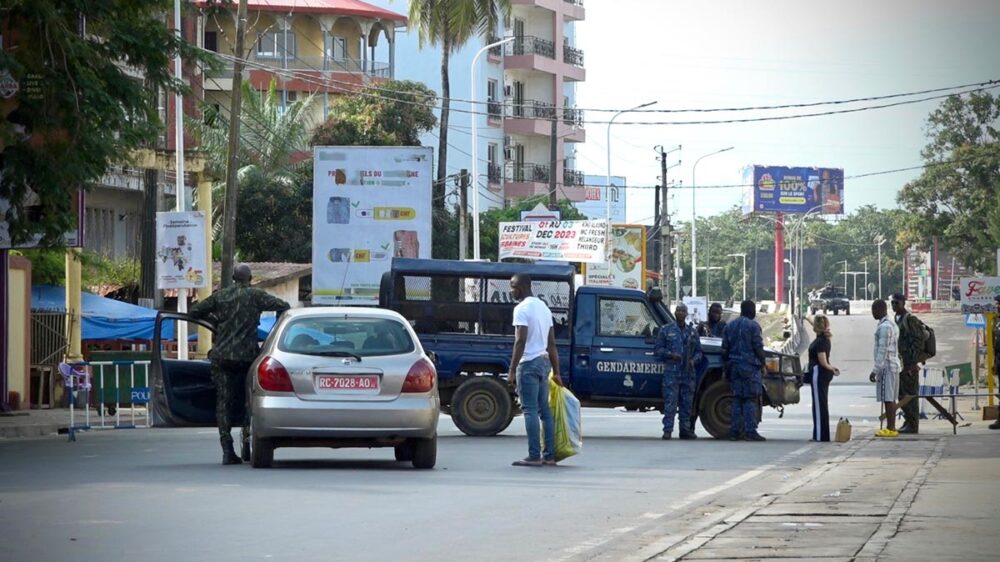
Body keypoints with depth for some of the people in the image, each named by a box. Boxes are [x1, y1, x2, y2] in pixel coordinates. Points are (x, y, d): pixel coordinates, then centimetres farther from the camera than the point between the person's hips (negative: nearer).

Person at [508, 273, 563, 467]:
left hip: (529, 364, -9)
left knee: (530, 411, -8)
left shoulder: (522, 308, -11)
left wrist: (512, 370, -19)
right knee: (544, 410, 11)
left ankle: (534, 456, -12)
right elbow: (552, 344, 18)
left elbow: (521, 341, -19)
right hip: (544, 362, 9)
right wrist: (556, 371, 19)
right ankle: (550, 455, 10)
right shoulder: (543, 307, 17)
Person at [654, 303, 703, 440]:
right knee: (670, 403, -9)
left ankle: (685, 430, 11)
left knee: (687, 403, 6)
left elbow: (698, 351, 18)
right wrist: (670, 354, -13)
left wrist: (694, 360, -3)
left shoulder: (692, 332, 14)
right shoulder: (666, 330, 6)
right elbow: (657, 350, 4)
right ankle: (667, 430, -9)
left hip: (688, 372, 3)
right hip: (671, 371, -3)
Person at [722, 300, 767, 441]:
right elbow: (758, 347, -9)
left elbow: (725, 348, 15)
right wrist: (762, 364, 1)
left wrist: (727, 366, 21)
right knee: (750, 399, -6)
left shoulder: (729, 326, 13)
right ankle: (750, 431, -11)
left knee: (737, 398, 8)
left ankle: (735, 431, 4)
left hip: (734, 366, 6)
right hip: (750, 366, -6)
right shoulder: (753, 326, -6)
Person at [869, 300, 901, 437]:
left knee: (888, 398, -9)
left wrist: (875, 370, -18)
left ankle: (890, 429, -10)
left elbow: (883, 351, -19)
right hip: (893, 365, 10)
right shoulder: (892, 325, 17)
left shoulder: (884, 327, -15)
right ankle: (891, 427, 13)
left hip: (886, 366, -10)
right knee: (890, 398, 11)